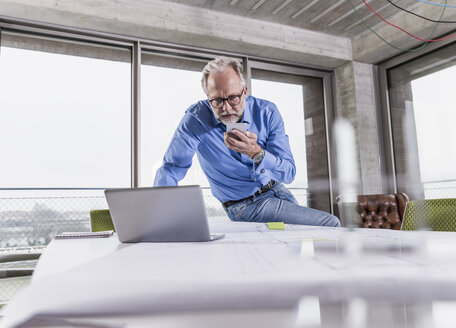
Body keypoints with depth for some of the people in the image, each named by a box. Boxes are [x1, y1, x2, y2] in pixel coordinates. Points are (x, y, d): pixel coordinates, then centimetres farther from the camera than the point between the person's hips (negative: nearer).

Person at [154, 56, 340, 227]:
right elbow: (171, 169, -19)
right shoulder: (196, 118, -20)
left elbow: (289, 174, -19)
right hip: (246, 207, -4)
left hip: (276, 191, 4)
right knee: (331, 225, -12)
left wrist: (256, 153, -39)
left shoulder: (267, 112, -14)